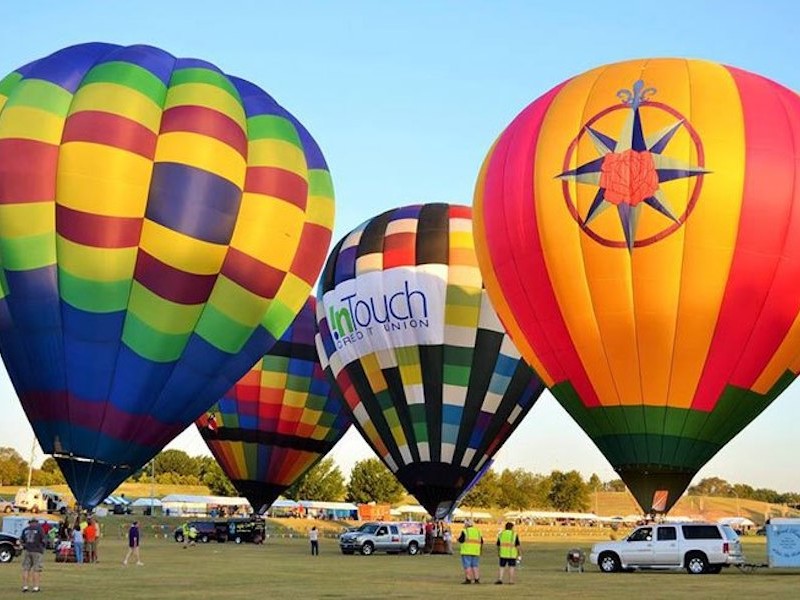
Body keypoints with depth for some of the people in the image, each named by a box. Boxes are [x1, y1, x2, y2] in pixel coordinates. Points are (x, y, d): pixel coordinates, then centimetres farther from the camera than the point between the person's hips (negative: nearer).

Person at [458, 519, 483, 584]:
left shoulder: (465, 531, -6)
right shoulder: (478, 531, 13)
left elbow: (460, 540, -9)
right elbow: (481, 542, 12)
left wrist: (458, 539, 12)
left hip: (467, 552, -6)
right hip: (476, 552, 6)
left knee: (467, 566, -3)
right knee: (475, 566, 10)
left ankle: (468, 579, -7)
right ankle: (477, 579, 6)